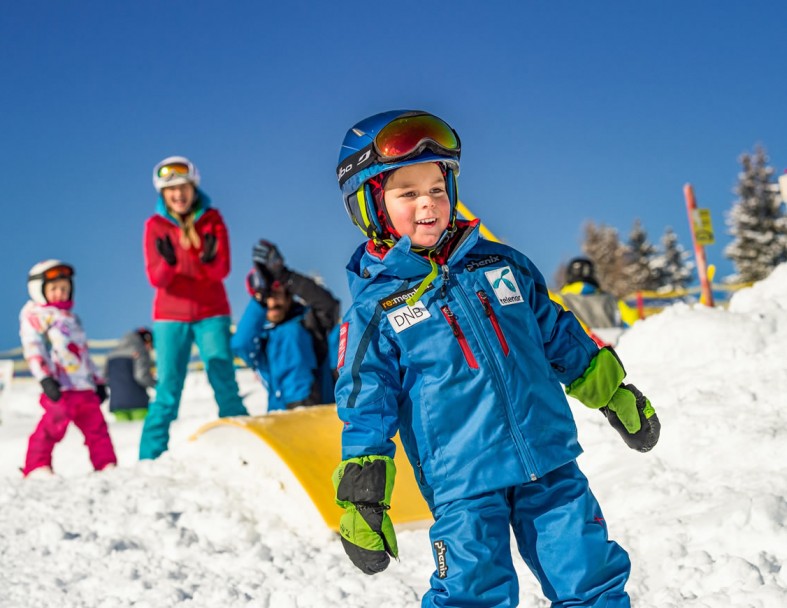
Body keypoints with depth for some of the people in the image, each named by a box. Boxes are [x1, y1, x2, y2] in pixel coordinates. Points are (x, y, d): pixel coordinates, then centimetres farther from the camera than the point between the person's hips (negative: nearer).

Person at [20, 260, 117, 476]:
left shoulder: (72, 318, 29)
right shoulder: (33, 314, 5)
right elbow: (32, 348, -7)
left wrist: (98, 380, 24)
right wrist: (45, 378, -20)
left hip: (84, 386, 7)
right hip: (60, 386, -7)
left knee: (96, 426, 4)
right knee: (54, 424, -18)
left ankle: (107, 466, 7)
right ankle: (37, 467, -13)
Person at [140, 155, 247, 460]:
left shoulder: (212, 219, 0)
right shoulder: (155, 225, -2)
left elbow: (222, 271, -8)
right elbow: (156, 279, -9)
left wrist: (210, 259, -30)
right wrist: (168, 262, -30)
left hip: (211, 314, 1)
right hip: (170, 318, -1)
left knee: (225, 385, -6)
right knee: (168, 392, -5)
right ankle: (150, 458, 2)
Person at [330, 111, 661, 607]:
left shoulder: (501, 264, 8)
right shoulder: (375, 309, -1)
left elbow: (559, 335, 19)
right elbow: (366, 411, 2)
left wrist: (617, 396, 22)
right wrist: (362, 499, -2)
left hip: (550, 461, 3)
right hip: (462, 485, -3)